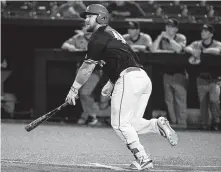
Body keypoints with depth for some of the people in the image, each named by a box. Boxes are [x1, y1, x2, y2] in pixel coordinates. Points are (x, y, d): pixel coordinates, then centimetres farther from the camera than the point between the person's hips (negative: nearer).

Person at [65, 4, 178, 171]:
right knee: (131, 123, 14)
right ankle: (158, 124, -8)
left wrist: (73, 90, 5)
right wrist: (111, 84, 34)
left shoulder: (98, 38, -2)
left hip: (129, 78, -9)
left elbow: (87, 69, -2)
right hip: (144, 78, 9)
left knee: (120, 123, -4)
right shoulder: (113, 34, 26)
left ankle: (143, 158, -10)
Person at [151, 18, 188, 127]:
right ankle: (172, 123, 7)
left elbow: (178, 49, -16)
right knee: (169, 100, 2)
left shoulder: (181, 38, 3)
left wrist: (168, 37, -11)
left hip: (179, 72, -3)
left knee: (180, 100, -9)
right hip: (167, 72, 3)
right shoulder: (162, 38, 10)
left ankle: (182, 124, -9)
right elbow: (154, 50, -4)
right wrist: (163, 42, -7)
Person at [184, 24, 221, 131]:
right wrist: (193, 51, -25)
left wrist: (201, 51, -15)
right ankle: (204, 125, 11)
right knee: (202, 102, 2)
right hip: (201, 79, 3)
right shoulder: (197, 44, 10)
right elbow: (187, 48, -5)